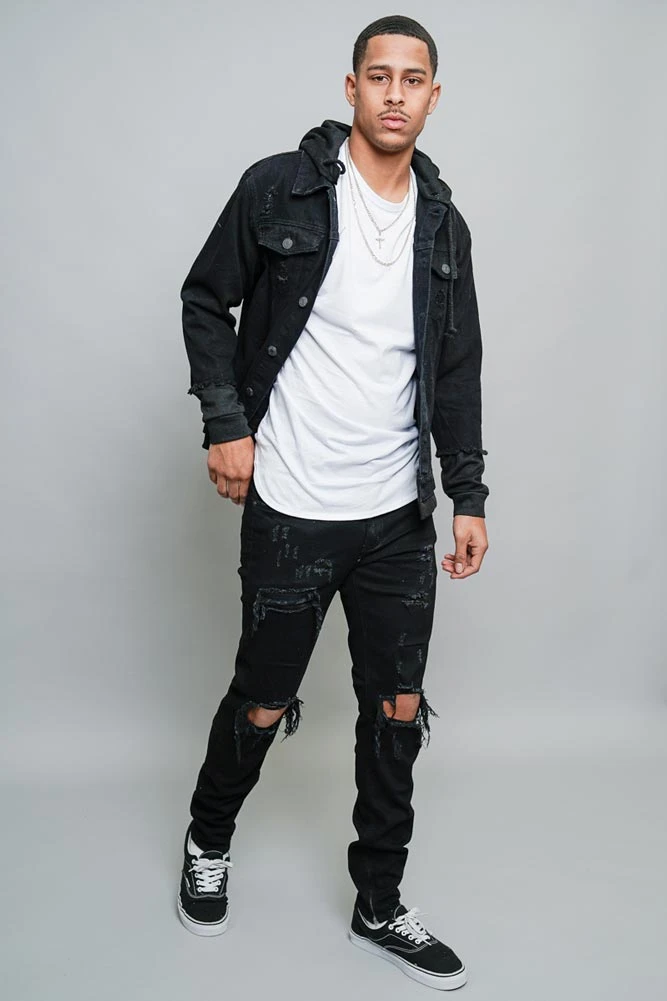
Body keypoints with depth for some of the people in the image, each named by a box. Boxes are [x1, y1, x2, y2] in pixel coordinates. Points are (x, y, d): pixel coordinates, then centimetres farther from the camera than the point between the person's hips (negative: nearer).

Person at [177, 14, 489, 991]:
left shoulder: (443, 222, 6)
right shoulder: (280, 187, -6)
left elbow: (458, 368, 10)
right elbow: (205, 300, 2)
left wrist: (469, 496, 7)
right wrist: (226, 423, -7)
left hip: (399, 515, 4)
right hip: (292, 509, -4)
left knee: (398, 711, 10)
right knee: (262, 706, 10)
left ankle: (380, 906, 29)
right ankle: (209, 840, 41)